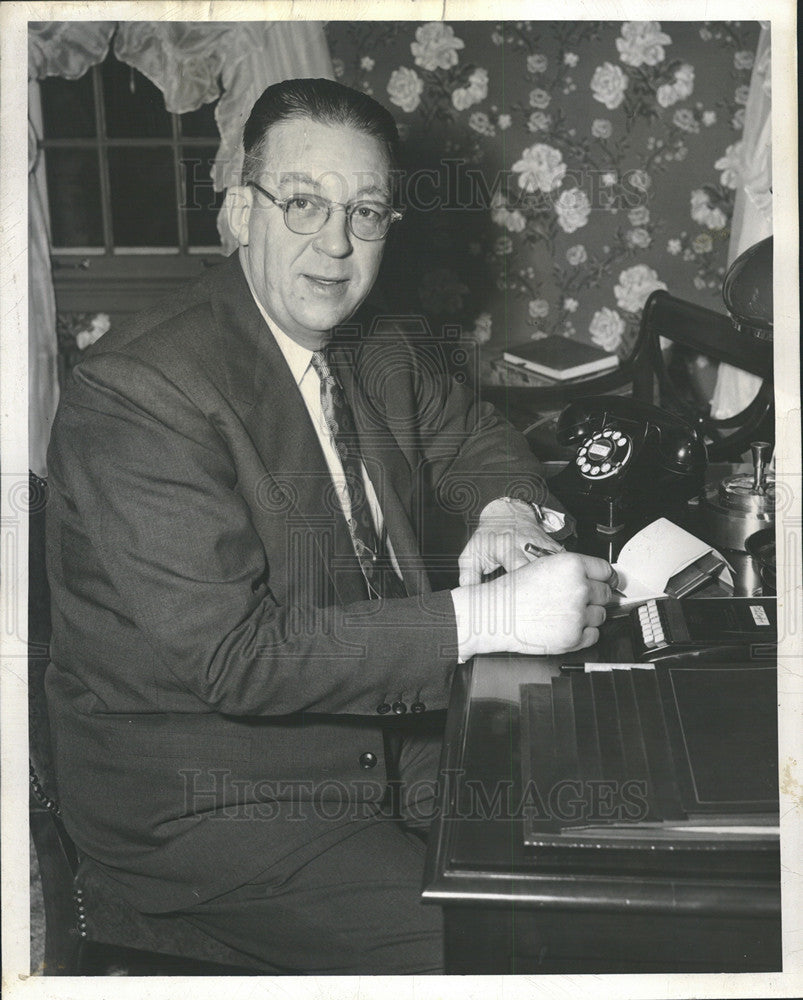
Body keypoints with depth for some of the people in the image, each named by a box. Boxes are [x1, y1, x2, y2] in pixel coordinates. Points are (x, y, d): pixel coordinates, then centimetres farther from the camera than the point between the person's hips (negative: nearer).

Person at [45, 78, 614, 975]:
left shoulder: (374, 355, 3)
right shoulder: (134, 393, -22)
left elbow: (473, 434, 21)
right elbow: (233, 654, -29)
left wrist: (508, 515, -4)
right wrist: (490, 617, -31)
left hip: (381, 736, 8)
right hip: (195, 803, -7)